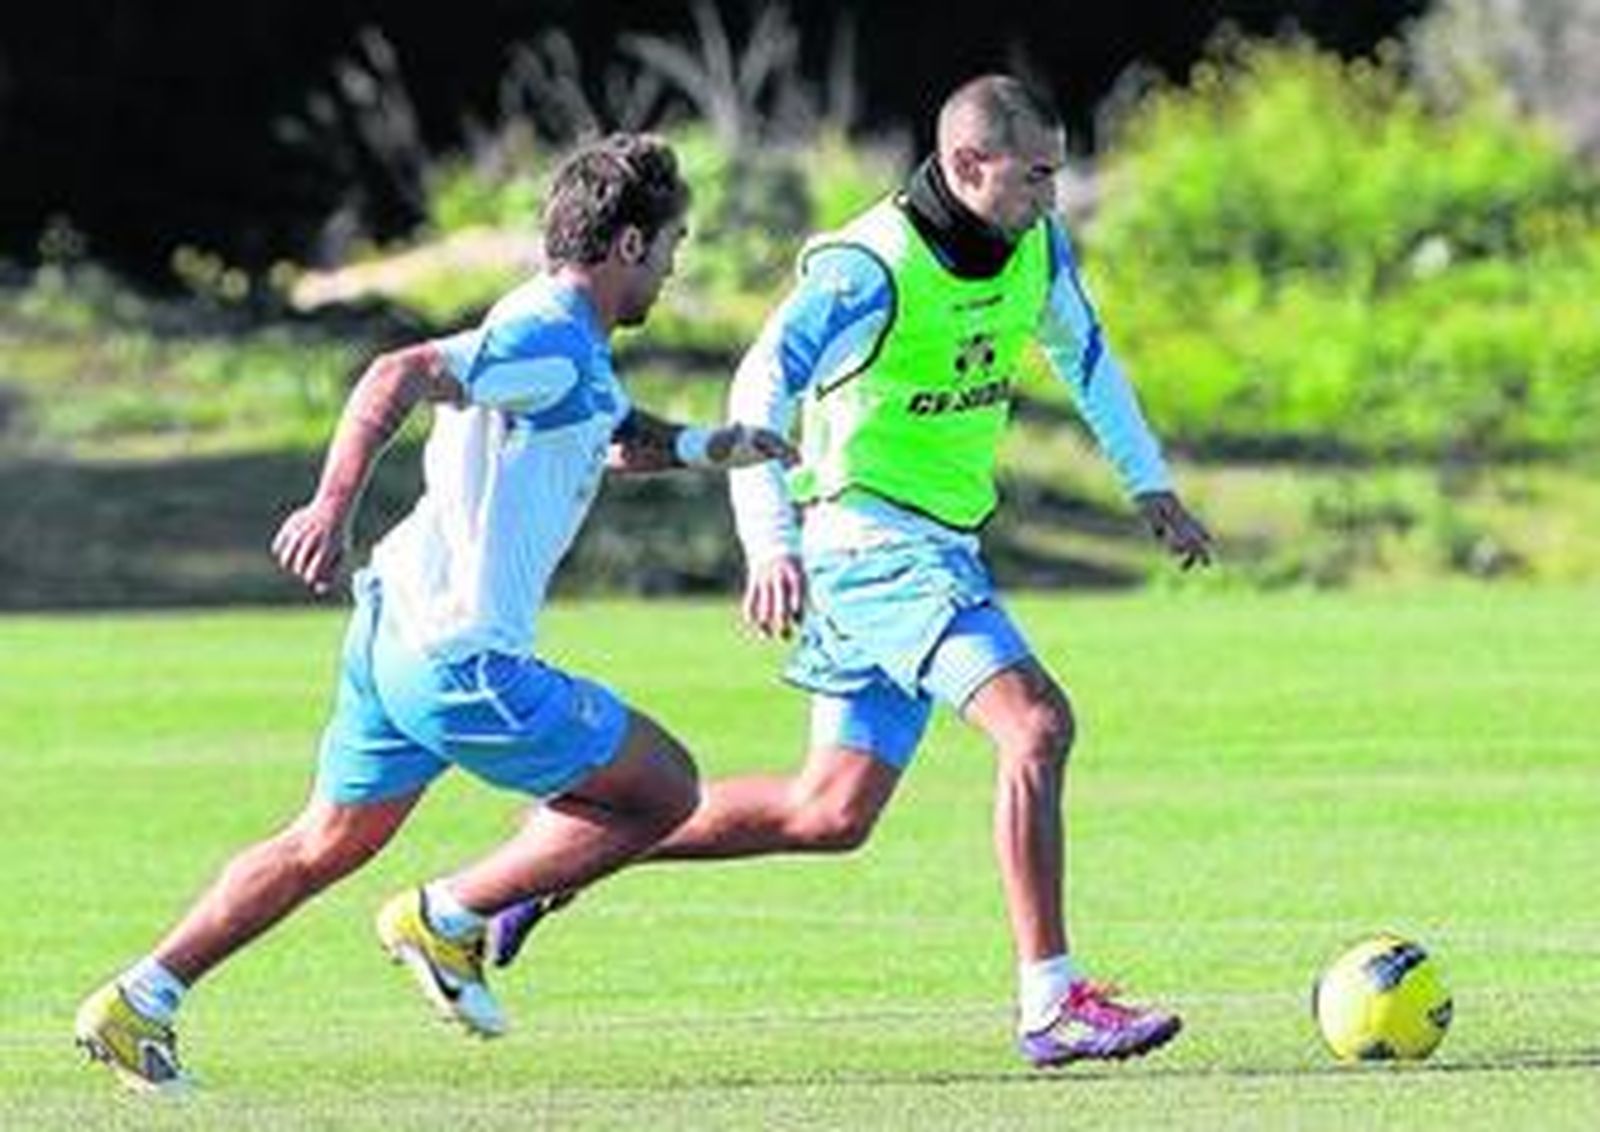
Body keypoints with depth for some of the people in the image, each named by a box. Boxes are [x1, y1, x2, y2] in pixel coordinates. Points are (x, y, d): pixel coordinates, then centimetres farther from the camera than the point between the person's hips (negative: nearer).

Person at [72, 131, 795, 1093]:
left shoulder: (575, 349, 15)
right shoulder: (547, 341, -17)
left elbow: (612, 436, 35)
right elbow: (399, 376, -31)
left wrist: (708, 446, 19)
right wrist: (334, 507, -40)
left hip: (399, 629, 10)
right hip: (464, 660, -10)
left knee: (327, 845, 18)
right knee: (664, 790, 2)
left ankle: (139, 1003, 16)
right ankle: (446, 920, 3)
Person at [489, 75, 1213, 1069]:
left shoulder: (1036, 252, 6)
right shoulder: (872, 268, -18)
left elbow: (1086, 354, 26)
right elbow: (763, 389, -24)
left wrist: (1151, 485, 26)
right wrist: (771, 544, -35)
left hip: (941, 552, 9)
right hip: (872, 539, -9)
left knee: (832, 813, 8)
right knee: (1037, 724, -22)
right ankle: (1052, 1004, -21)